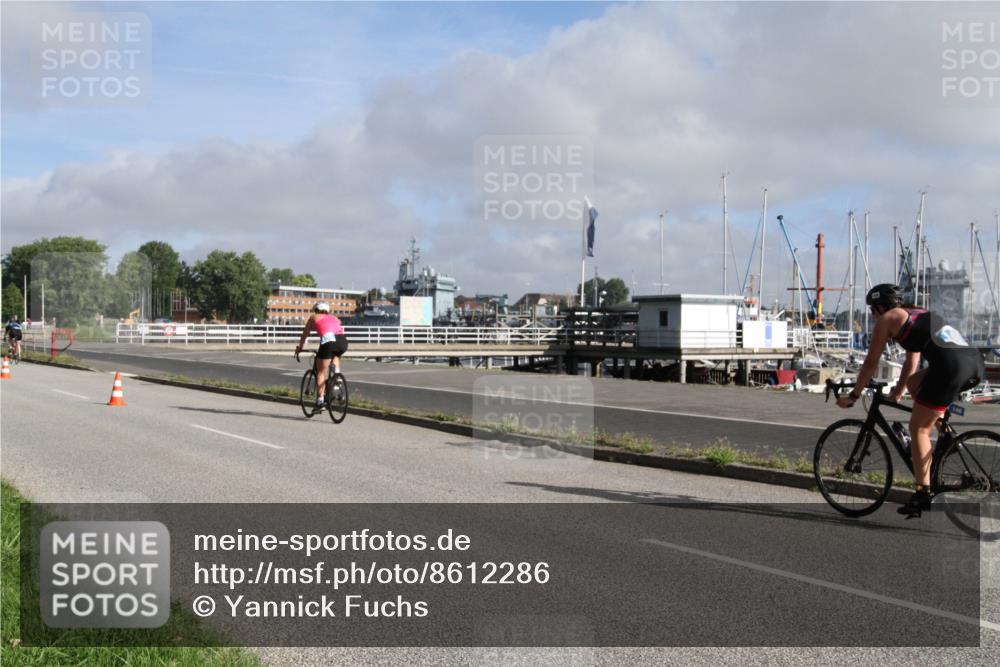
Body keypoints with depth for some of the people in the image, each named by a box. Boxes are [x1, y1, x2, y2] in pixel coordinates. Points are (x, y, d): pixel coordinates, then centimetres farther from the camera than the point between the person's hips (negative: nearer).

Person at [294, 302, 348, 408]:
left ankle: (320, 400, -3)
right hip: (343, 341, 4)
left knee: (321, 372, 4)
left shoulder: (314, 317, 25)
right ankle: (337, 373, 15)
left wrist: (299, 348, 45)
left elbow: (304, 335, 31)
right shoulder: (335, 318, 34)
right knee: (335, 356, 38)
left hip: (328, 340, -4)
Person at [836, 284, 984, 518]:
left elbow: (871, 363, 13)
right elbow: (911, 362, 42)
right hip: (976, 362, 8)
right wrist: (897, 392, 51)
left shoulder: (887, 319, 12)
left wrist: (853, 396, 23)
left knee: (918, 427, 3)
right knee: (914, 382, 30)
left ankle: (923, 494, 0)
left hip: (951, 365, -8)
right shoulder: (917, 315, 34)